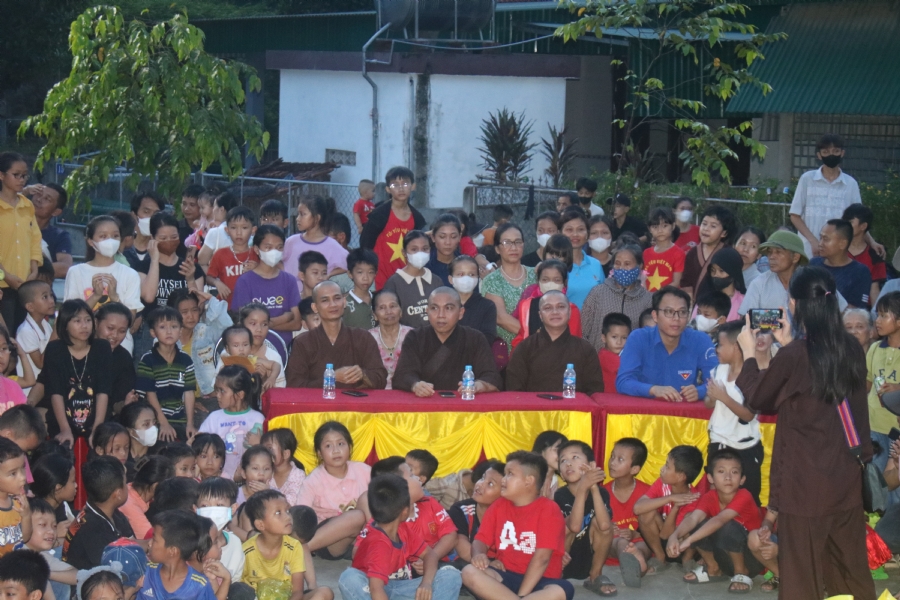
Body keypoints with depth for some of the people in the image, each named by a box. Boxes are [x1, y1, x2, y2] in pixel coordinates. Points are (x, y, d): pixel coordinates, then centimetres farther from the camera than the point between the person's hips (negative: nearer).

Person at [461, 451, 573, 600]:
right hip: (506, 577, 4)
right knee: (470, 572, -26)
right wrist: (479, 555, -19)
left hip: (540, 581, -4)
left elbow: (542, 557, -14)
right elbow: (481, 540, 8)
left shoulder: (549, 509, -6)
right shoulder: (499, 505, 11)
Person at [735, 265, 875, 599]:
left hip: (805, 478, -5)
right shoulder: (852, 349, 0)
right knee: (851, 567, 16)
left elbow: (758, 399, -1)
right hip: (846, 473, 5)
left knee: (803, 567, 5)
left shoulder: (793, 357, -18)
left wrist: (749, 353, 11)